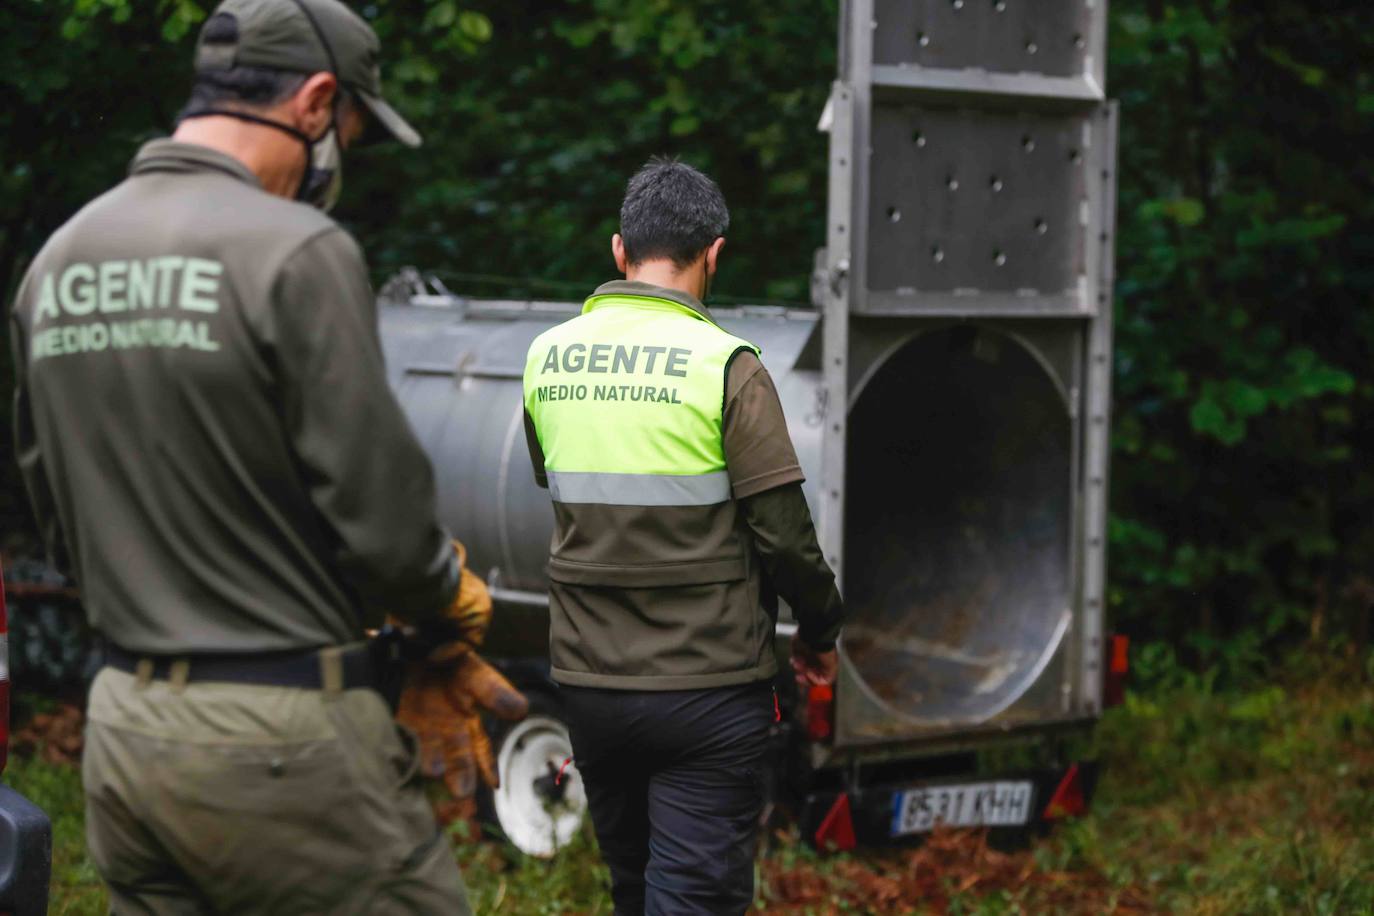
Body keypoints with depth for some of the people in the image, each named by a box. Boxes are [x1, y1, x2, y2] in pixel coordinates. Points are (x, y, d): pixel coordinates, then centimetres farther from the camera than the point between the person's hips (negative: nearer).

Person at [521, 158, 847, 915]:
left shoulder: (547, 356, 3)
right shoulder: (723, 366, -13)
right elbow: (782, 529, -12)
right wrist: (820, 631, 4)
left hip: (588, 678, 5)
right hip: (706, 687, -5)